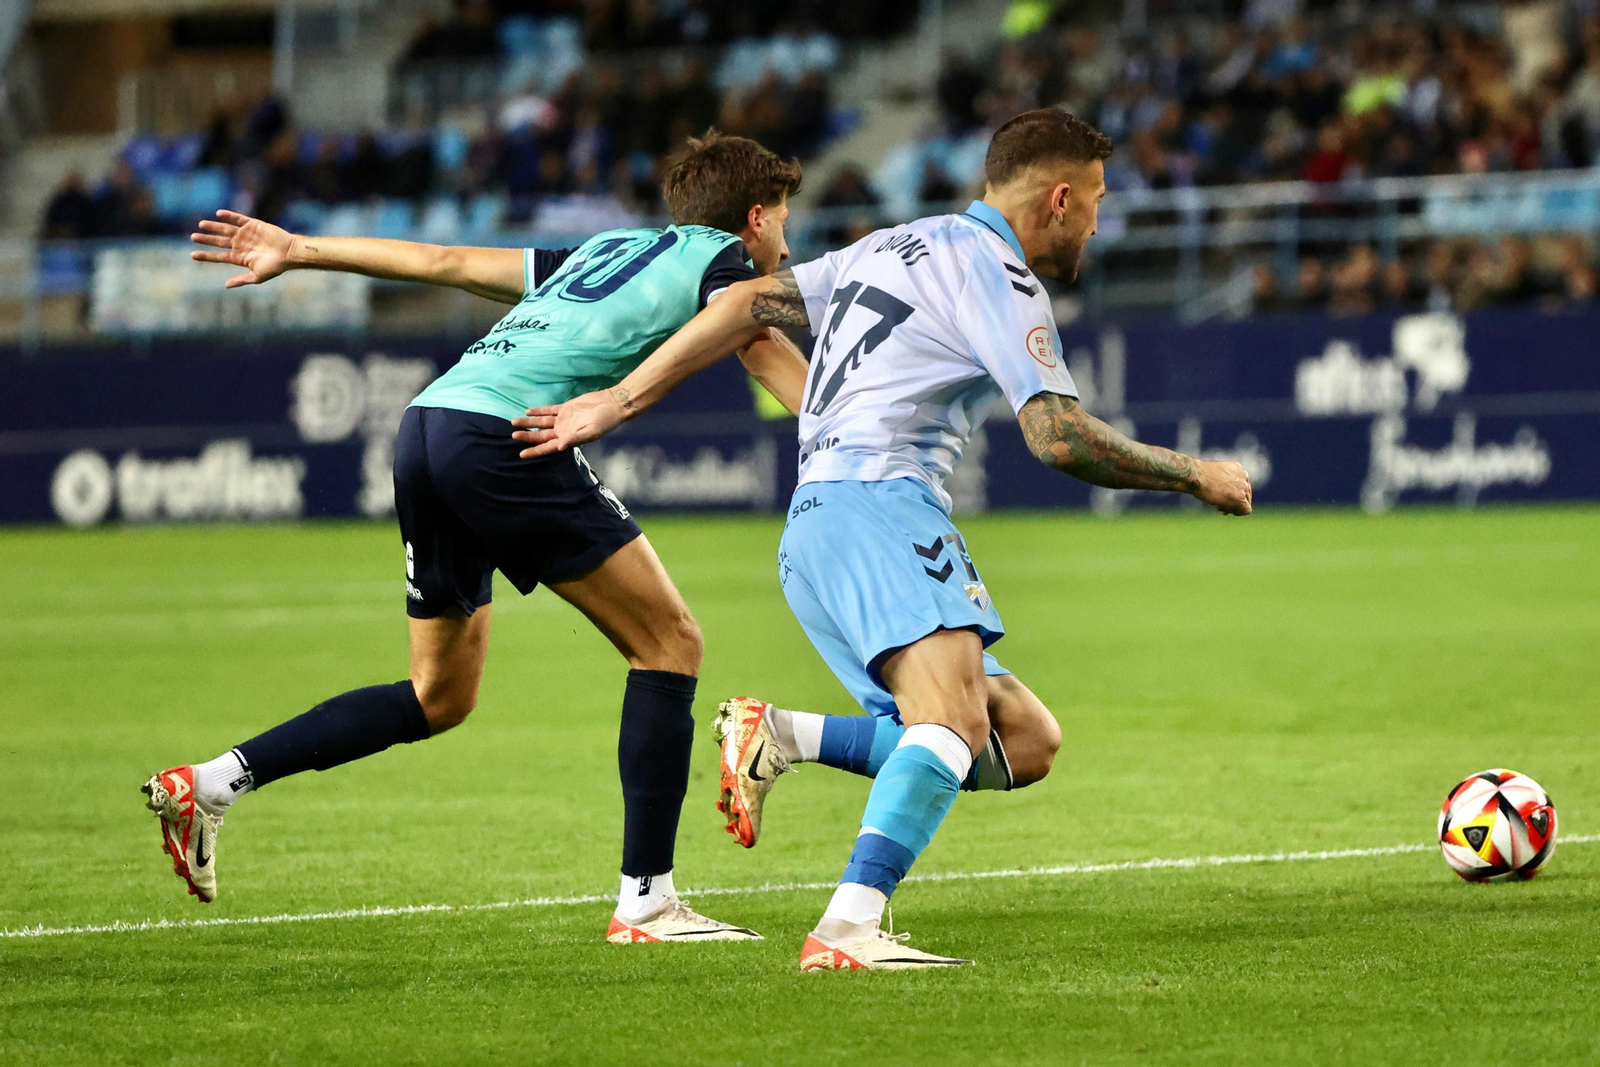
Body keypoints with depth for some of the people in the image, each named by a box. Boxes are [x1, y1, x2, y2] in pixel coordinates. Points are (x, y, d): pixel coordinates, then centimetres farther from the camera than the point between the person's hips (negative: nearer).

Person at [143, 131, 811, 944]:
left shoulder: (610, 251, 31)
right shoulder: (720, 256, 12)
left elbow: (447, 262, 34)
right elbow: (764, 351, -9)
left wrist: (299, 252, 37)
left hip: (427, 423, 8)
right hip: (504, 434, -8)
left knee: (441, 696, 18)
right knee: (669, 642, -1)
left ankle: (207, 785, 16)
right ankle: (645, 900, -3)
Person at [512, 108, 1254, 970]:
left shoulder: (896, 247, 24)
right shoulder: (996, 276, -3)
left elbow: (752, 304, 22)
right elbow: (1059, 438, -11)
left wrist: (620, 399, 22)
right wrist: (1194, 476, 2)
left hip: (813, 529, 9)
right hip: (876, 502, -9)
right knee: (955, 721, -29)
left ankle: (778, 737, 3)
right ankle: (849, 929, -44)